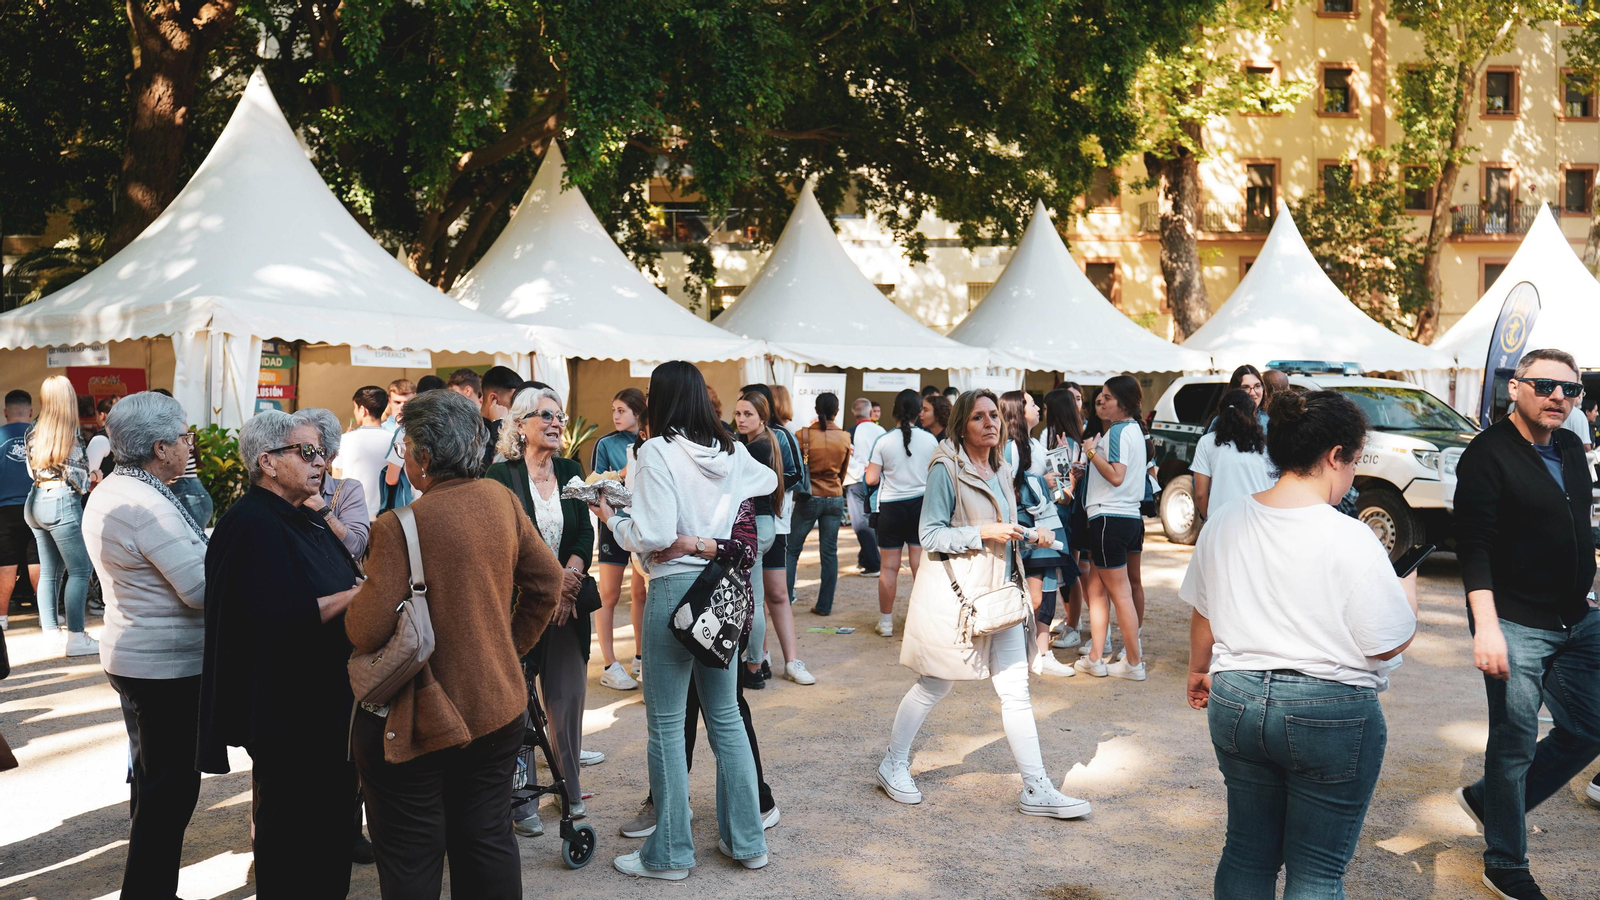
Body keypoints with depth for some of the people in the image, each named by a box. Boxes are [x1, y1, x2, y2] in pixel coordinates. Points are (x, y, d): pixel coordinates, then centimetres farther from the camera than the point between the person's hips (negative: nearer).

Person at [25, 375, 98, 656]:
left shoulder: (35, 432, 8)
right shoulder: (70, 432, -11)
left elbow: (32, 469, 13)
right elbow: (76, 474, -11)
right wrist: (90, 485, 7)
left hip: (35, 502, 8)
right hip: (62, 502, -8)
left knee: (49, 571, 13)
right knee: (79, 570, -4)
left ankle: (49, 631, 16)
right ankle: (76, 638, -8)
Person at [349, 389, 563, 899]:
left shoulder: (400, 527, -22)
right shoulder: (500, 500, -2)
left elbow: (366, 633, -21)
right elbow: (548, 583, 5)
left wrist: (357, 601, 1)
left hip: (416, 721, -6)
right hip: (497, 705, 6)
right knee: (488, 841, 19)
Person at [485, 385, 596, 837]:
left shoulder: (570, 470, 10)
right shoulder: (501, 475, -4)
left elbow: (585, 532, 6)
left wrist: (570, 577, -10)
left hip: (568, 599, 4)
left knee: (568, 696, 6)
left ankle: (569, 787, 19)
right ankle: (521, 799, 9)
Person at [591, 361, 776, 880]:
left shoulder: (658, 452, -12)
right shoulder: (731, 453, 6)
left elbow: (653, 535, -18)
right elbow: (768, 480, 28)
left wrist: (612, 520, 0)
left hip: (674, 589, -6)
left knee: (666, 725, 4)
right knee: (725, 716, 15)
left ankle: (669, 854, 13)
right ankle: (746, 840, 22)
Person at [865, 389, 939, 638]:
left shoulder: (884, 442, -8)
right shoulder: (930, 440, -4)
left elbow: (871, 479, -8)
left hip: (891, 507, -1)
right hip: (921, 503, 1)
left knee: (889, 566, 6)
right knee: (920, 566, 5)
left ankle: (886, 622, 12)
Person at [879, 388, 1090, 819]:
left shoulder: (1002, 471, 12)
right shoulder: (946, 469, -11)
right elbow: (930, 535, -14)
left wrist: (1029, 535, 4)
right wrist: (983, 532, -21)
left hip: (998, 591, 6)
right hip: (953, 590, -6)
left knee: (1015, 690, 4)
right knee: (934, 686, 6)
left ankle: (1036, 789, 8)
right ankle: (893, 765, 26)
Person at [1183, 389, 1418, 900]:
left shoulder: (1225, 523, -1)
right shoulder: (1350, 539, -18)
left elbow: (1202, 614, 9)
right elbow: (1388, 645, -12)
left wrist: (1199, 670, 27)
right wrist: (1408, 589, 8)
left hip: (1235, 703, 5)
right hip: (1332, 715, -5)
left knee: (1246, 852, 18)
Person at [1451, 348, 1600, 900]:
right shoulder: (1488, 455, -13)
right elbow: (1474, 548, -18)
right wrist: (1486, 627, -25)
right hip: (1515, 625, -7)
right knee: (1516, 744, 1)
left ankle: (1486, 799, 29)